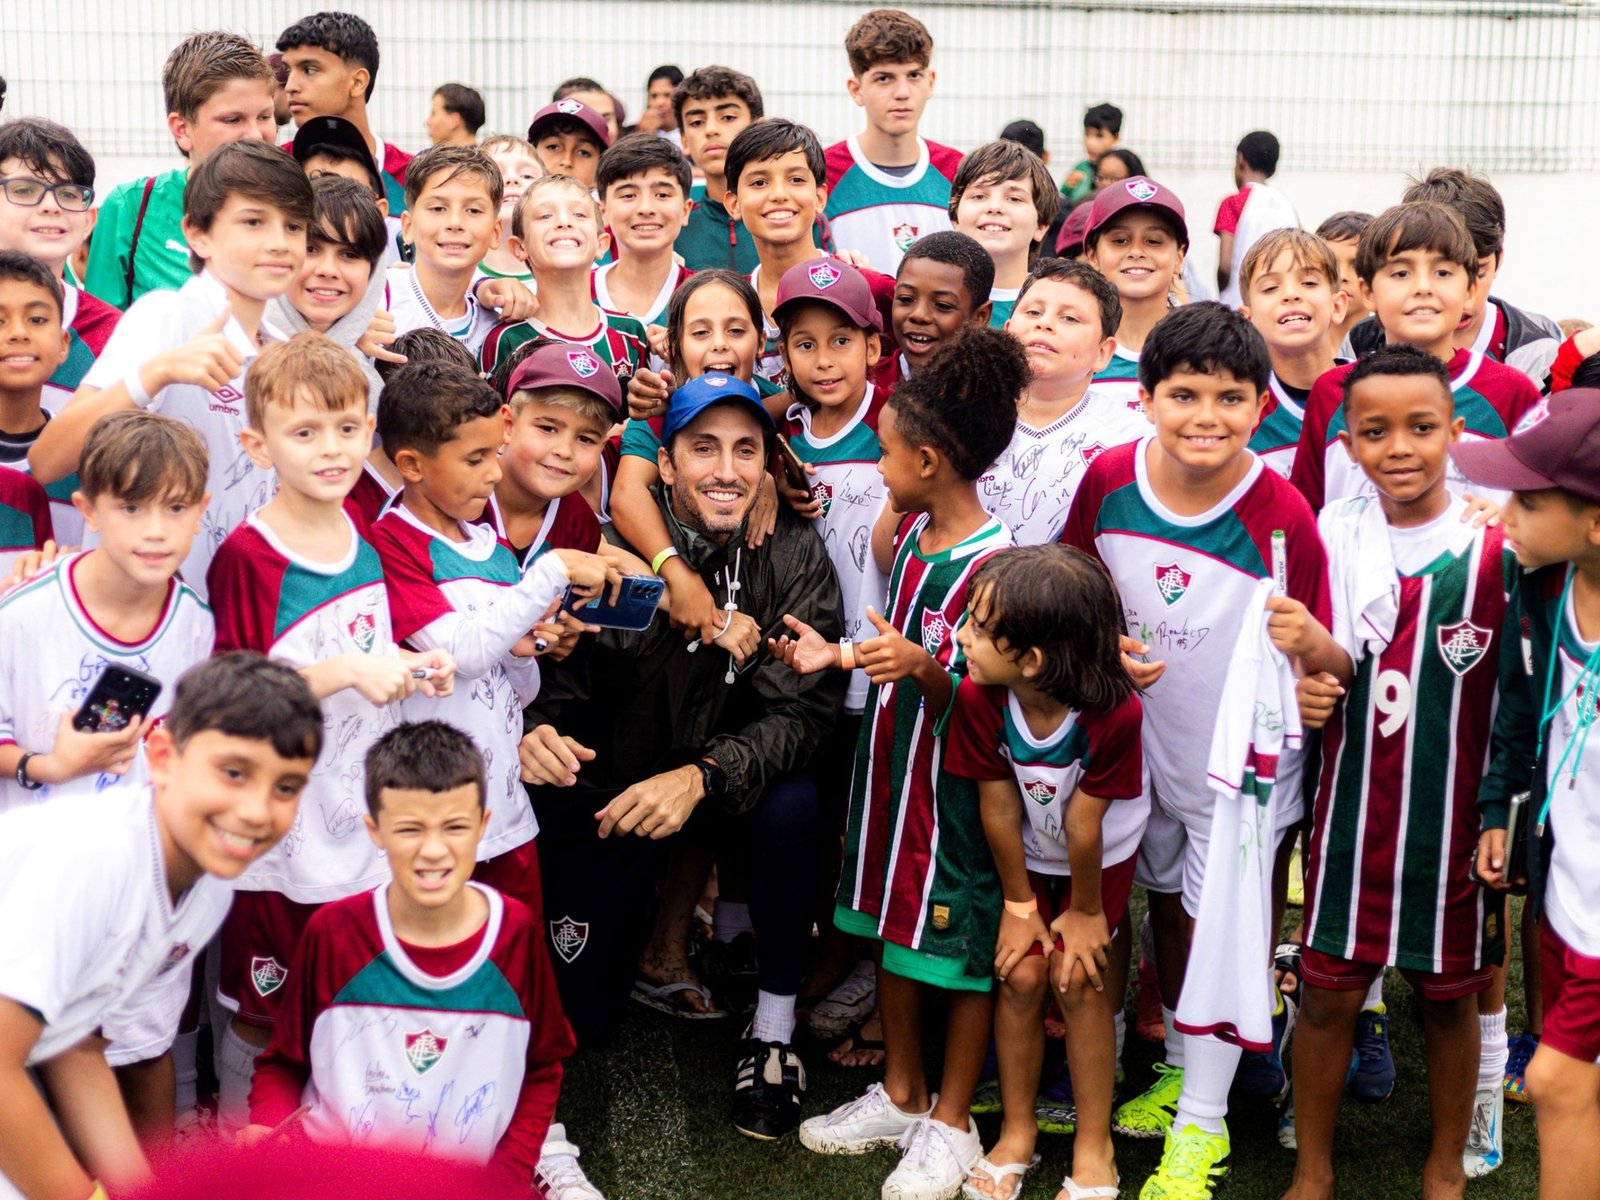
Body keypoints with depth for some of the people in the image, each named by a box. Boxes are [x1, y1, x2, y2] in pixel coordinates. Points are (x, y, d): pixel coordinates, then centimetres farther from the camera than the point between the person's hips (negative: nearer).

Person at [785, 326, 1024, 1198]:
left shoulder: (993, 562, -20)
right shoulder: (906, 529, 5)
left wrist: (920, 666, -34)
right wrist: (841, 656, 7)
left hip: (955, 774, -8)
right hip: (891, 756, 8)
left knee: (960, 944, 5)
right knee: (892, 928, 18)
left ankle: (950, 1122, 20)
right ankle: (900, 1093, 34)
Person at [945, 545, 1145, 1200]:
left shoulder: (1113, 713, -39)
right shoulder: (980, 699, -29)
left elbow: (1082, 826, -26)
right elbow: (999, 808, -17)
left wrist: (1086, 911, -13)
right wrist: (1020, 903, -7)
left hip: (1103, 855, -3)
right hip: (1032, 853, 3)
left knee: (1077, 977, -8)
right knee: (1022, 973, -3)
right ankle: (1017, 1132, 17)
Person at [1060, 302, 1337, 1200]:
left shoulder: (1280, 511, -23)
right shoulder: (1108, 481, -14)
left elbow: (1325, 661, -14)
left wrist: (1309, 642, -34)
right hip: (1142, 741, 4)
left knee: (1218, 926, 4)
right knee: (1166, 907, 21)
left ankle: (1203, 1124, 21)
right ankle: (1178, 1069, 44)